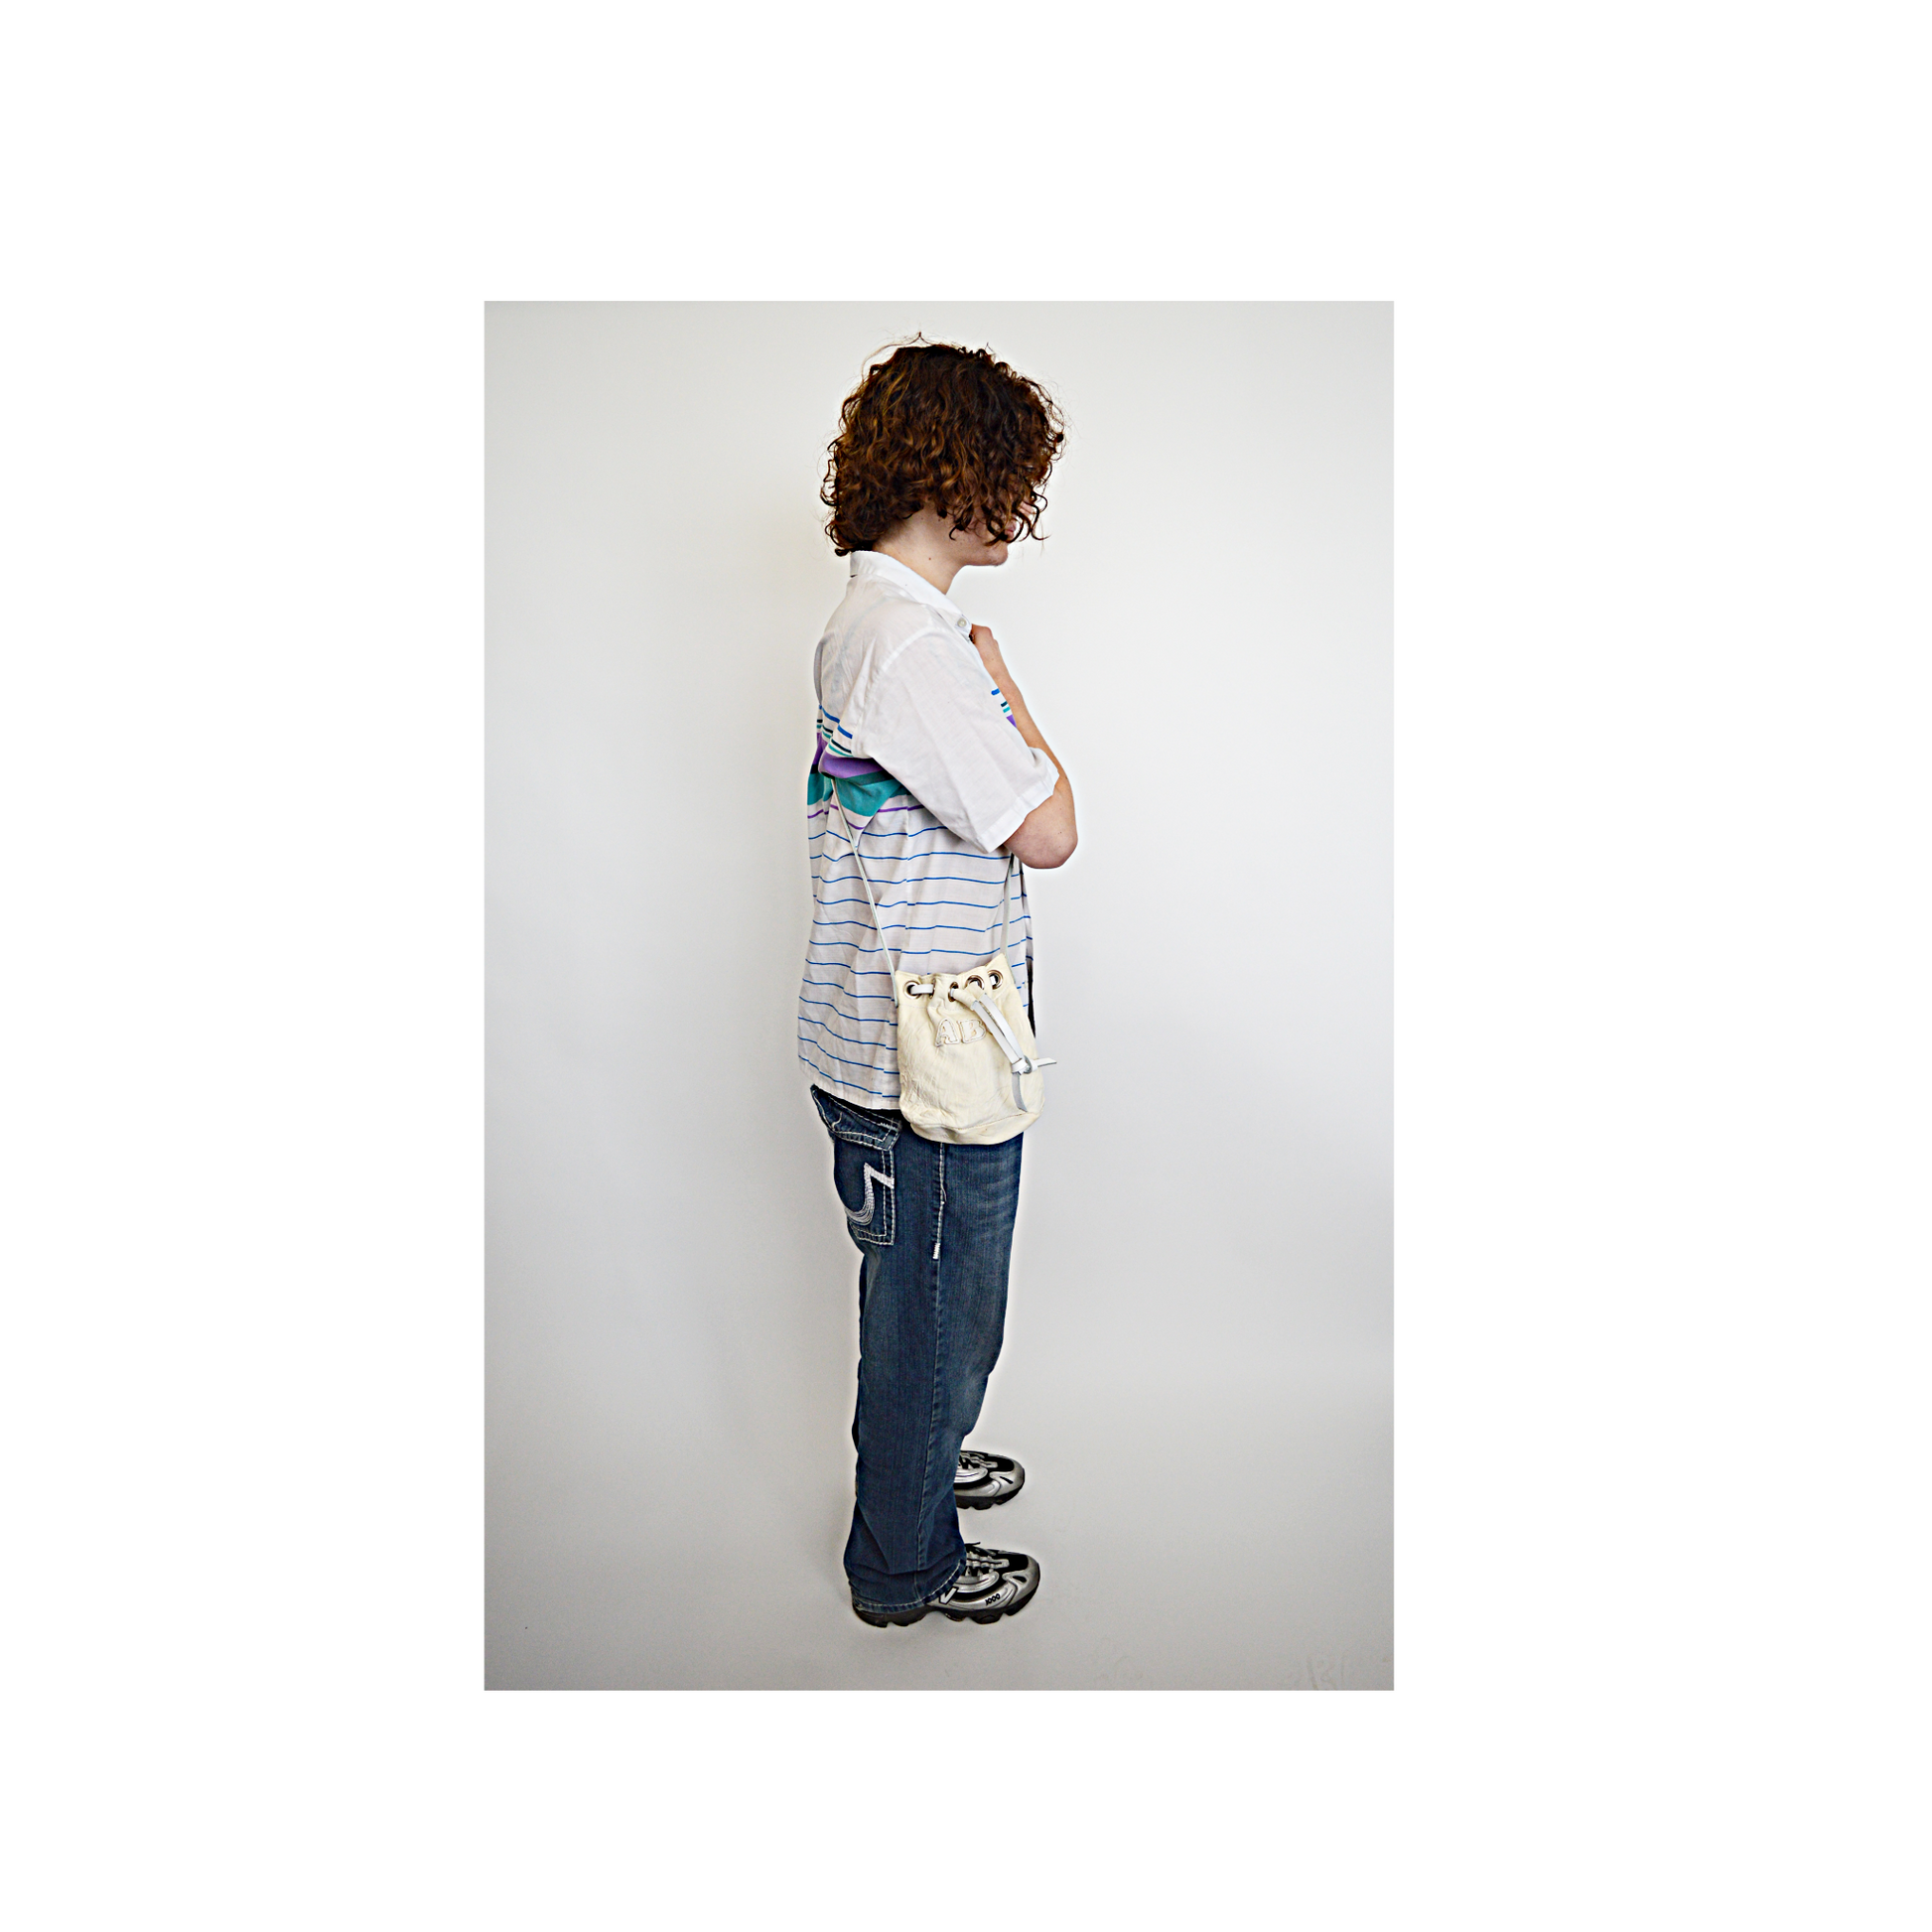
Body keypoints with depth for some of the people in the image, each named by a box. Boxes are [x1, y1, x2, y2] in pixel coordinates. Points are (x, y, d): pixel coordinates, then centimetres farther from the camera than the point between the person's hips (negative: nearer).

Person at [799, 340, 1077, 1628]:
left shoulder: (873, 618, 10)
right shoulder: (917, 642, -24)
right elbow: (1049, 830, -22)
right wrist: (1007, 685, -10)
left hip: (900, 1033, 10)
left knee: (919, 1293, 27)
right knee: (937, 1309, 9)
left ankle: (916, 1462, 50)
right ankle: (907, 1565, 31)